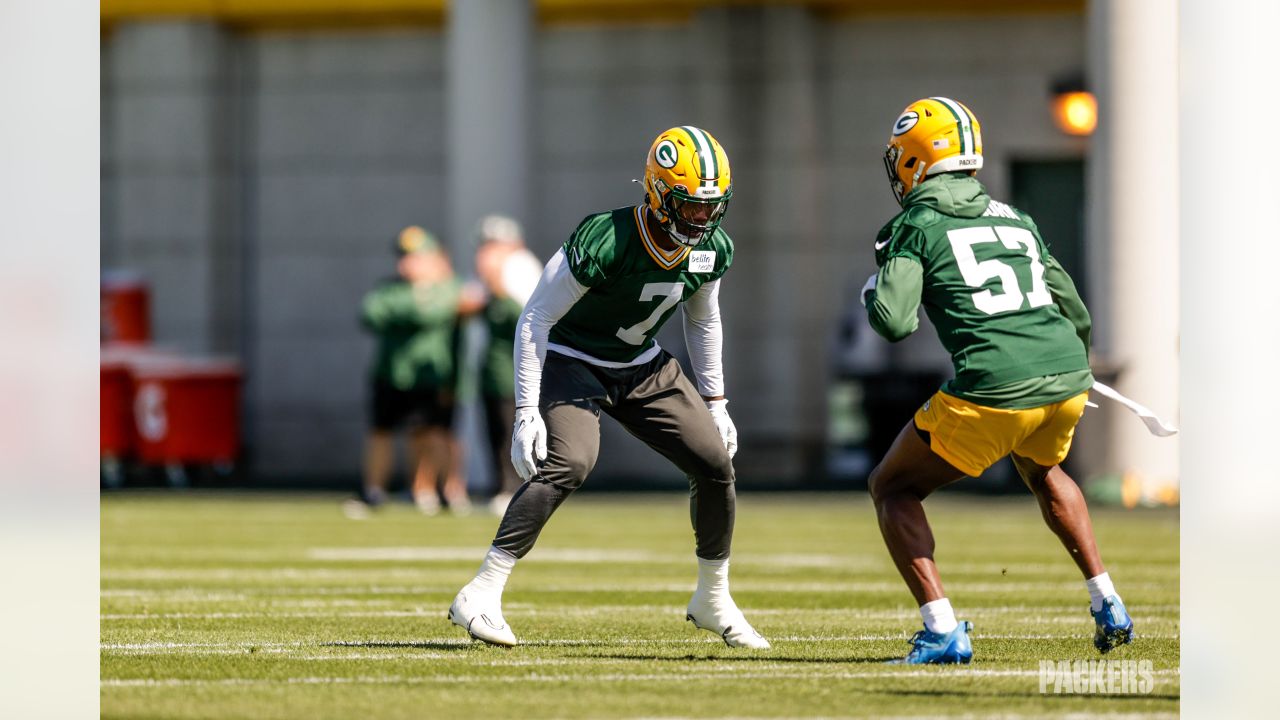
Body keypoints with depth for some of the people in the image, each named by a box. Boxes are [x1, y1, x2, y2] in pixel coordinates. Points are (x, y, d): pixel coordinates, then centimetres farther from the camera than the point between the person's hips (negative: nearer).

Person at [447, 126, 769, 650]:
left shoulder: (711, 250, -9)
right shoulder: (603, 243, -30)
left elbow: (704, 322, 12)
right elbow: (536, 318, -23)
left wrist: (714, 404, 13)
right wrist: (527, 411, -26)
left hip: (643, 368, 7)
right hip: (573, 363, -7)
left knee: (716, 462, -1)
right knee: (570, 463, -31)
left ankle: (713, 601, 19)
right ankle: (480, 596, -28)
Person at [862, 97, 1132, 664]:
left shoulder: (915, 225, 3)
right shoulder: (1015, 219, 21)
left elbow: (896, 323, -9)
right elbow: (1077, 315, 22)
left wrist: (873, 293, 14)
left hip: (994, 389, -6)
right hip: (1069, 377, 6)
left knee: (892, 489, 13)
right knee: (1041, 470, 38)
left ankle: (943, 631, -1)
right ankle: (1108, 608, 31)